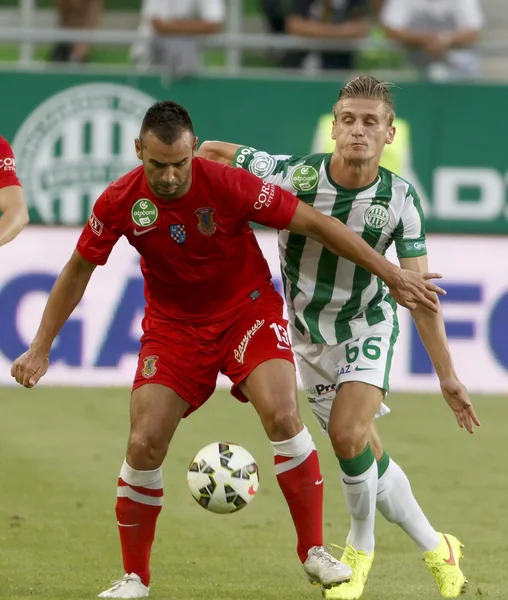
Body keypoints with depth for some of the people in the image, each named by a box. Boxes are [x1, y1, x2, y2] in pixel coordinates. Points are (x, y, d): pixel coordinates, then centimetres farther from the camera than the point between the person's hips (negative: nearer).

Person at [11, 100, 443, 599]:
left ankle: (314, 553, -11)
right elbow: (78, 269, 0)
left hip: (247, 310, -2)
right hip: (173, 325, 2)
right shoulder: (120, 202, -16)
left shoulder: (228, 185, -23)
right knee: (144, 445, -10)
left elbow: (313, 223, -15)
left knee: (281, 415, -24)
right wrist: (40, 348, 1)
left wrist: (392, 275, -13)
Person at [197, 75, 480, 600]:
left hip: (368, 326, -2)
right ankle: (435, 550, 24)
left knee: (348, 435, -22)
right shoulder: (291, 174, -22)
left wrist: (447, 375, -12)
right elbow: (212, 153, -7)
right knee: (366, 454, 5)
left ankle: (360, 548, 3)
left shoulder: (399, 198, -19)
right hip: (308, 334, 2)